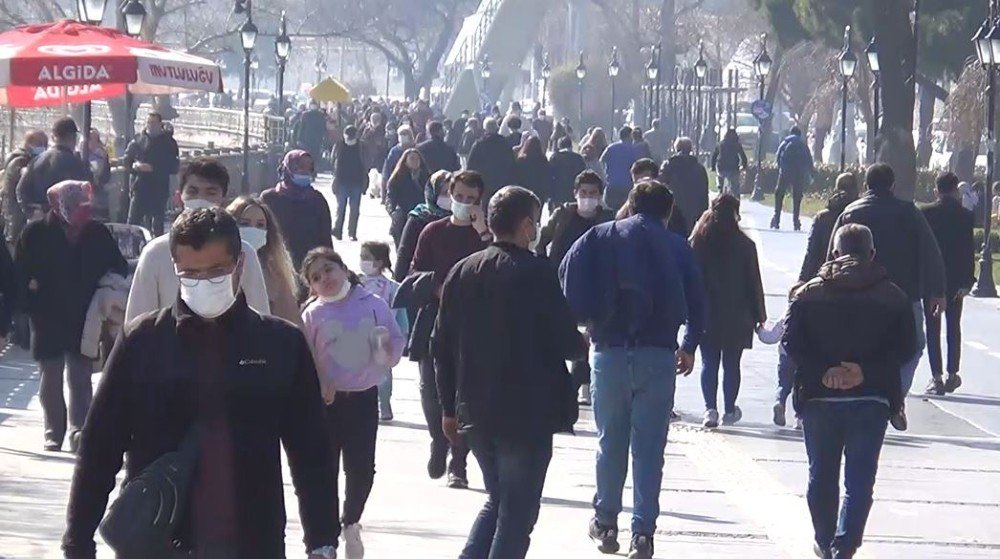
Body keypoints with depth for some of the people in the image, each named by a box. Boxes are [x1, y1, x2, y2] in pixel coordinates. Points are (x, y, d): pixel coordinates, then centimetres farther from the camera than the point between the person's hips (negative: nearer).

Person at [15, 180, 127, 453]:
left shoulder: (97, 234, -2)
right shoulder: (35, 234, -5)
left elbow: (118, 269, 6)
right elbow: (21, 276, -2)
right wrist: (35, 309, -9)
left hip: (84, 320, 0)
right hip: (48, 322, 0)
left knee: (81, 379, -2)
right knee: (51, 379, 6)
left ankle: (79, 430, -5)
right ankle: (54, 433, 13)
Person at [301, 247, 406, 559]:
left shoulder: (374, 305, -1)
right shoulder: (313, 314, -3)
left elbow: (396, 345, 5)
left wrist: (386, 348, -17)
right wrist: (319, 385, -20)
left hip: (364, 398, 1)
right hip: (327, 401, -1)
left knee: (362, 468, 4)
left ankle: (350, 523, 29)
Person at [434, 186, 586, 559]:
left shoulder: (462, 272, 6)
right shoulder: (535, 273, -13)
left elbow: (443, 346, 9)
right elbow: (565, 341, -12)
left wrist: (450, 407, 16)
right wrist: (582, 346, 12)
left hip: (475, 412, 6)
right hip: (528, 412, -6)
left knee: (498, 500, 21)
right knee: (518, 509, 2)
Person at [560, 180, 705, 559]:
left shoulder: (600, 237, 7)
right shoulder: (677, 247, 6)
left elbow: (567, 282, -2)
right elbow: (696, 303, 2)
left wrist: (586, 322, 9)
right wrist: (689, 347, 15)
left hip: (609, 352, 1)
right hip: (658, 355, -1)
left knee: (610, 442, 14)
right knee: (649, 448, 2)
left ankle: (606, 522, 20)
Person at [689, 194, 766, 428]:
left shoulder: (698, 242, -3)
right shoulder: (744, 245, -7)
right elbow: (754, 283, -2)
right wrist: (759, 316, 6)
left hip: (706, 315, 1)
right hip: (736, 317, -1)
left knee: (709, 363, 6)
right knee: (731, 364, 9)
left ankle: (710, 409, -4)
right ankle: (729, 410, 14)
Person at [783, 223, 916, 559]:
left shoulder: (809, 294, 1)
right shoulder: (893, 297, 0)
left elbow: (791, 342, -8)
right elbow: (905, 347, -7)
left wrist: (822, 372, -11)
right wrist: (865, 371, -11)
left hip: (819, 398, 1)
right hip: (872, 400, -1)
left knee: (822, 475, 16)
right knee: (860, 478, 2)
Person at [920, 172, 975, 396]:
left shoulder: (926, 213, -6)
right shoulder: (965, 215, -5)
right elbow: (969, 250, -7)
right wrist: (967, 281, -4)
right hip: (956, 279, 1)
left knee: (933, 327, 3)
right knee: (954, 327, 14)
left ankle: (937, 377, -3)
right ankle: (952, 373, 13)